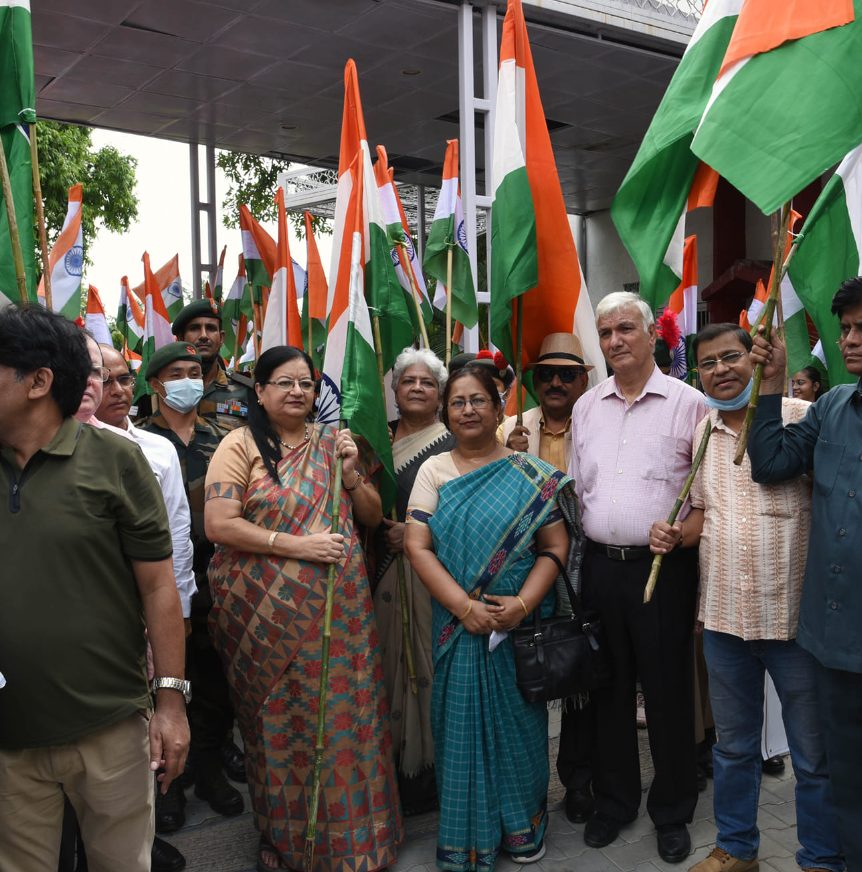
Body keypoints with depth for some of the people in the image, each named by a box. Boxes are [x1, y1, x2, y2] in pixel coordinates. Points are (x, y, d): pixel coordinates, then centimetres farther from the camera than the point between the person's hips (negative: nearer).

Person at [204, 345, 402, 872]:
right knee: (280, 723, 7)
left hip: (340, 608, 3)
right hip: (268, 612, -3)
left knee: (344, 718, 7)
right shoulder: (241, 445, -3)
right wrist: (297, 545, -17)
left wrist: (351, 475, -6)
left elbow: (372, 518, 12)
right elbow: (219, 525, -12)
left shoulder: (333, 442, 9)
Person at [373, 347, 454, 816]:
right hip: (385, 572, 5)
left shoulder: (453, 444, -5)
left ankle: (432, 770, 13)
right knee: (392, 662, 10)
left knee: (428, 664, -1)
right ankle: (397, 765, 24)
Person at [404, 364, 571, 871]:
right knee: (462, 721, 8)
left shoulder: (531, 475, 0)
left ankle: (524, 828, 32)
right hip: (458, 624, 1)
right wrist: (465, 607, -15)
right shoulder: (434, 471, 3)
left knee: (519, 720, 10)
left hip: (522, 622, 0)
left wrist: (522, 604, -17)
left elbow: (555, 547, -3)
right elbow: (418, 545, -4)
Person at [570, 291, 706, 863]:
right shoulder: (587, 407, 11)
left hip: (663, 567, -4)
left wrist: (683, 532, -17)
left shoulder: (688, 403, -4)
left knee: (668, 691, 6)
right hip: (600, 565, 4)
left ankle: (673, 813, 26)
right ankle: (614, 801, 31)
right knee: (608, 688, 14)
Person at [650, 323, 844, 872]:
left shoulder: (801, 417, -9)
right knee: (733, 746, 20)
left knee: (815, 754, 10)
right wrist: (675, 535, 0)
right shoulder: (701, 434, 8)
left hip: (794, 614, -5)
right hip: (723, 615, 5)